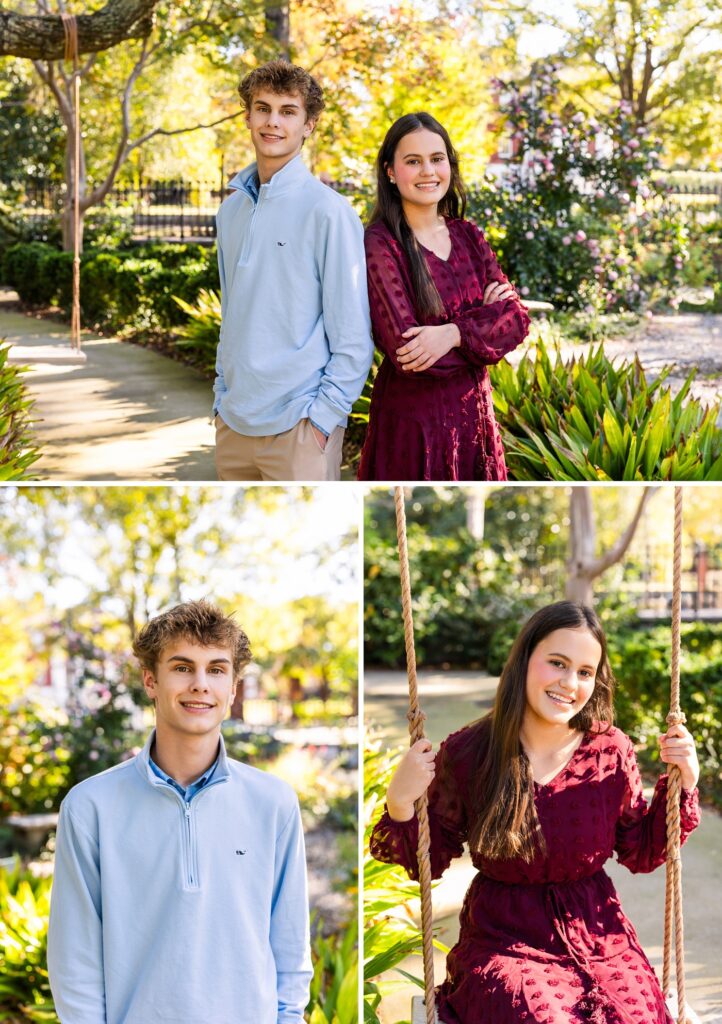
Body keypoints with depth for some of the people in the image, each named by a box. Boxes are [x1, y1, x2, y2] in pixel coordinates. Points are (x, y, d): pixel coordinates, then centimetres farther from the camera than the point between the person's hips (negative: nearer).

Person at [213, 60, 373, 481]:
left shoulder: (327, 210, -9)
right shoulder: (232, 210, 11)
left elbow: (353, 336, -9)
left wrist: (323, 415, -13)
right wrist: (223, 396, 14)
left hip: (298, 428, -6)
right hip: (234, 421, 6)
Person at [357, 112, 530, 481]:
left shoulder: (467, 236, 6)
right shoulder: (380, 245, -13)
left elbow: (516, 319, -3)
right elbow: (406, 350, -20)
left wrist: (454, 334, -20)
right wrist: (484, 318, -10)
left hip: (474, 411, 6)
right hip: (413, 421, -5)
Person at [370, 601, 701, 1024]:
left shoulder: (611, 750, -1)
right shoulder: (466, 754, -7)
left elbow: (642, 853, 12)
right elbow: (427, 862, 3)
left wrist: (683, 784, -1)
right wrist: (400, 805, -15)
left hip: (599, 938, 2)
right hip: (503, 940, -2)